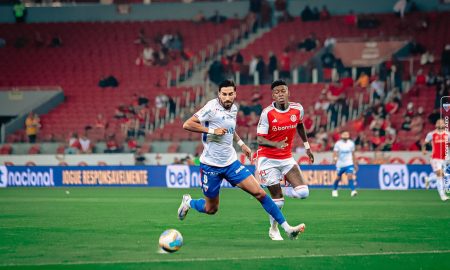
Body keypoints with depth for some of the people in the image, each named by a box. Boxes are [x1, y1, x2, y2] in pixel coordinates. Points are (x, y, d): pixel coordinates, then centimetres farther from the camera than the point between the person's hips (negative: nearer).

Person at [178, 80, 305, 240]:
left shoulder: (233, 108, 6)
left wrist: (241, 144, 18)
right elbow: (187, 125, -21)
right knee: (211, 209, 7)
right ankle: (188, 202, 39)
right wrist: (211, 131, -25)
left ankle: (287, 228, -5)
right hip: (211, 165, -5)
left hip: (231, 163, 5)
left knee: (259, 193, -7)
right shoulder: (212, 107, -16)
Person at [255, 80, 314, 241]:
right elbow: (260, 139, -17)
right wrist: (276, 144, -36)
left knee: (303, 193, -12)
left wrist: (307, 147, 25)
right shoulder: (267, 113, -17)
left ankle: (279, 191, 18)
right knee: (277, 200, -4)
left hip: (287, 158, 4)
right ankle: (274, 229, 21)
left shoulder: (297, 109, -5)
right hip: (267, 159, -4)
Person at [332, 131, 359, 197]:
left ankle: (353, 191, -24)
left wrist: (355, 164, 16)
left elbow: (353, 154, 13)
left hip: (349, 164, 0)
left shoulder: (351, 143, 3)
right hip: (340, 164, 0)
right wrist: (335, 158, -32)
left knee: (350, 176, -19)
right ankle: (334, 190, 34)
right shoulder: (338, 144, -4)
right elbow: (335, 153, -9)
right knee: (338, 178, 11)